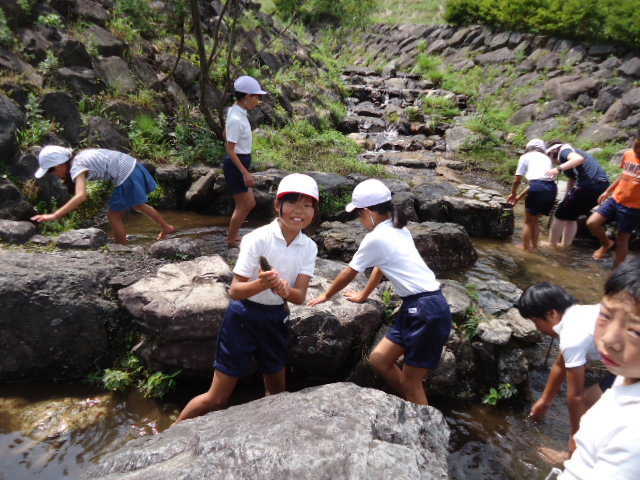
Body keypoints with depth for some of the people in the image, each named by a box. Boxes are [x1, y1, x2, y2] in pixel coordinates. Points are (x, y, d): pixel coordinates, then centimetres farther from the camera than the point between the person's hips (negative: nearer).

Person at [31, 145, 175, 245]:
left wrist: (53, 216, -31)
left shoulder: (76, 168, -15)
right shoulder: (79, 155, 9)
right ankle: (166, 227, 44)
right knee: (138, 205, 30)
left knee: (114, 216, 5)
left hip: (126, 177, -9)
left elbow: (81, 196, -30)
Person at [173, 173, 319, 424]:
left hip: (276, 318, 5)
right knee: (217, 398, 3)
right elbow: (234, 290, -21)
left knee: (277, 391, 19)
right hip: (244, 317, -5)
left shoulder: (309, 247, -7)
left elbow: (300, 296, -11)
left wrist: (284, 289, -34)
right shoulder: (259, 239, -21)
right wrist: (261, 283, -41)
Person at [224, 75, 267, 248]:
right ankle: (231, 239, 20)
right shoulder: (237, 119, -22)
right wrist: (245, 173, -23)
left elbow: (225, 133, 21)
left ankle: (233, 232, 32)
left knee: (249, 204, 17)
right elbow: (230, 150, -23)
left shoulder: (236, 112, 6)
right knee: (243, 205, 2)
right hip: (236, 165, -10)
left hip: (241, 163, 10)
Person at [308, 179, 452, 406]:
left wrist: (326, 296, 18)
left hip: (427, 311, -9)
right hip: (417, 307, 9)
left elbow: (348, 274, 1)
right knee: (379, 360, 15)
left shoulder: (375, 238, -14)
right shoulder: (398, 230, 12)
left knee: (410, 382, 3)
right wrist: (363, 295, 39)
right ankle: (415, 408, 30)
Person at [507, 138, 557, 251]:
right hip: (552, 187, 5)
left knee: (528, 221, 10)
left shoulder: (525, 157, 17)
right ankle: (534, 247, 25)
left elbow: (517, 180, 12)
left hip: (538, 187, -5)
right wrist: (520, 196, 38)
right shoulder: (547, 158, 31)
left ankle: (525, 249, 13)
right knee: (535, 220, 21)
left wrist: (513, 194, 32)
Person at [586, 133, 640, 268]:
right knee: (591, 223, -10)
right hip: (615, 200, 5)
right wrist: (607, 191, 14)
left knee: (621, 242, 5)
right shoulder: (628, 154, 0)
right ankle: (606, 243, 21)